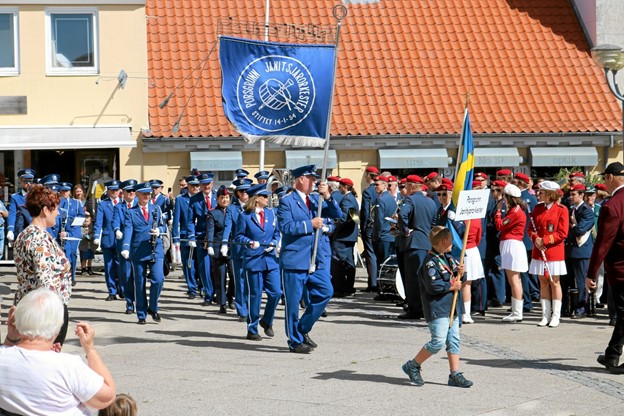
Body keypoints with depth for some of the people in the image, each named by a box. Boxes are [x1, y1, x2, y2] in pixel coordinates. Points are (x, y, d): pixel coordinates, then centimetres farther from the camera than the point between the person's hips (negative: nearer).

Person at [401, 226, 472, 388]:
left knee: (454, 340, 7)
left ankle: (455, 374, 11)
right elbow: (433, 285, -23)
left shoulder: (449, 258, 14)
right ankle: (412, 365, 4)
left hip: (451, 307, 9)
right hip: (437, 309, -9)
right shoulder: (431, 262, -14)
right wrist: (451, 286, -12)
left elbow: (459, 280, 21)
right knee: (438, 341, -12)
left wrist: (460, 274, -2)